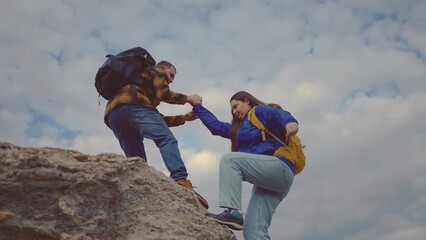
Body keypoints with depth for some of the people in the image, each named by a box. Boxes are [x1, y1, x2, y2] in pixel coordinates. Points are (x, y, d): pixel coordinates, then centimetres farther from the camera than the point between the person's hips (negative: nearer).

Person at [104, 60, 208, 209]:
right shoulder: (158, 70, 24)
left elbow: (157, 120, 34)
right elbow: (163, 94, 2)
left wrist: (183, 118, 31)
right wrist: (187, 98, 16)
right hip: (133, 105, -8)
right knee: (167, 140, -20)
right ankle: (182, 182, -40)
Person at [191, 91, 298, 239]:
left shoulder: (260, 111, 8)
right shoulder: (240, 127, 31)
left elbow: (279, 114, -13)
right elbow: (216, 126, 33)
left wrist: (289, 122, -35)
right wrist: (198, 107, 39)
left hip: (279, 167, -8)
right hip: (268, 182, 8)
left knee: (229, 159, -19)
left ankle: (233, 212, -30)